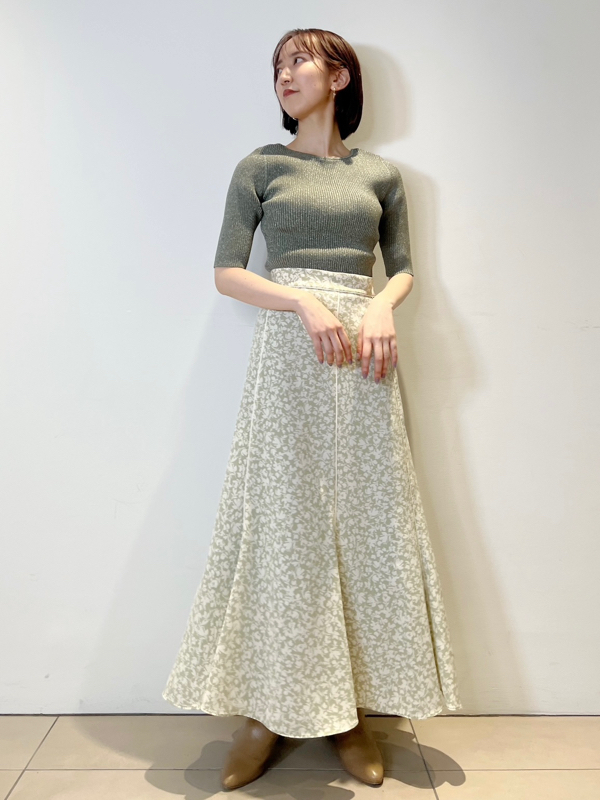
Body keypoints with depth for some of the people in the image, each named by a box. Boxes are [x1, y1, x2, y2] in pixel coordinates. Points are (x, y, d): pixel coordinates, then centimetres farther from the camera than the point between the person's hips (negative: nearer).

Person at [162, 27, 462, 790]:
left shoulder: (380, 173, 16)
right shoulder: (260, 166, 9)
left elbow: (402, 267, 17)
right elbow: (226, 271, 2)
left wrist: (381, 306, -6)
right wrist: (306, 303, -13)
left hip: (362, 350, 3)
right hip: (287, 348, -2)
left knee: (364, 520, 2)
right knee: (282, 518, -2)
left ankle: (349, 708, 17)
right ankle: (268, 708, 12)